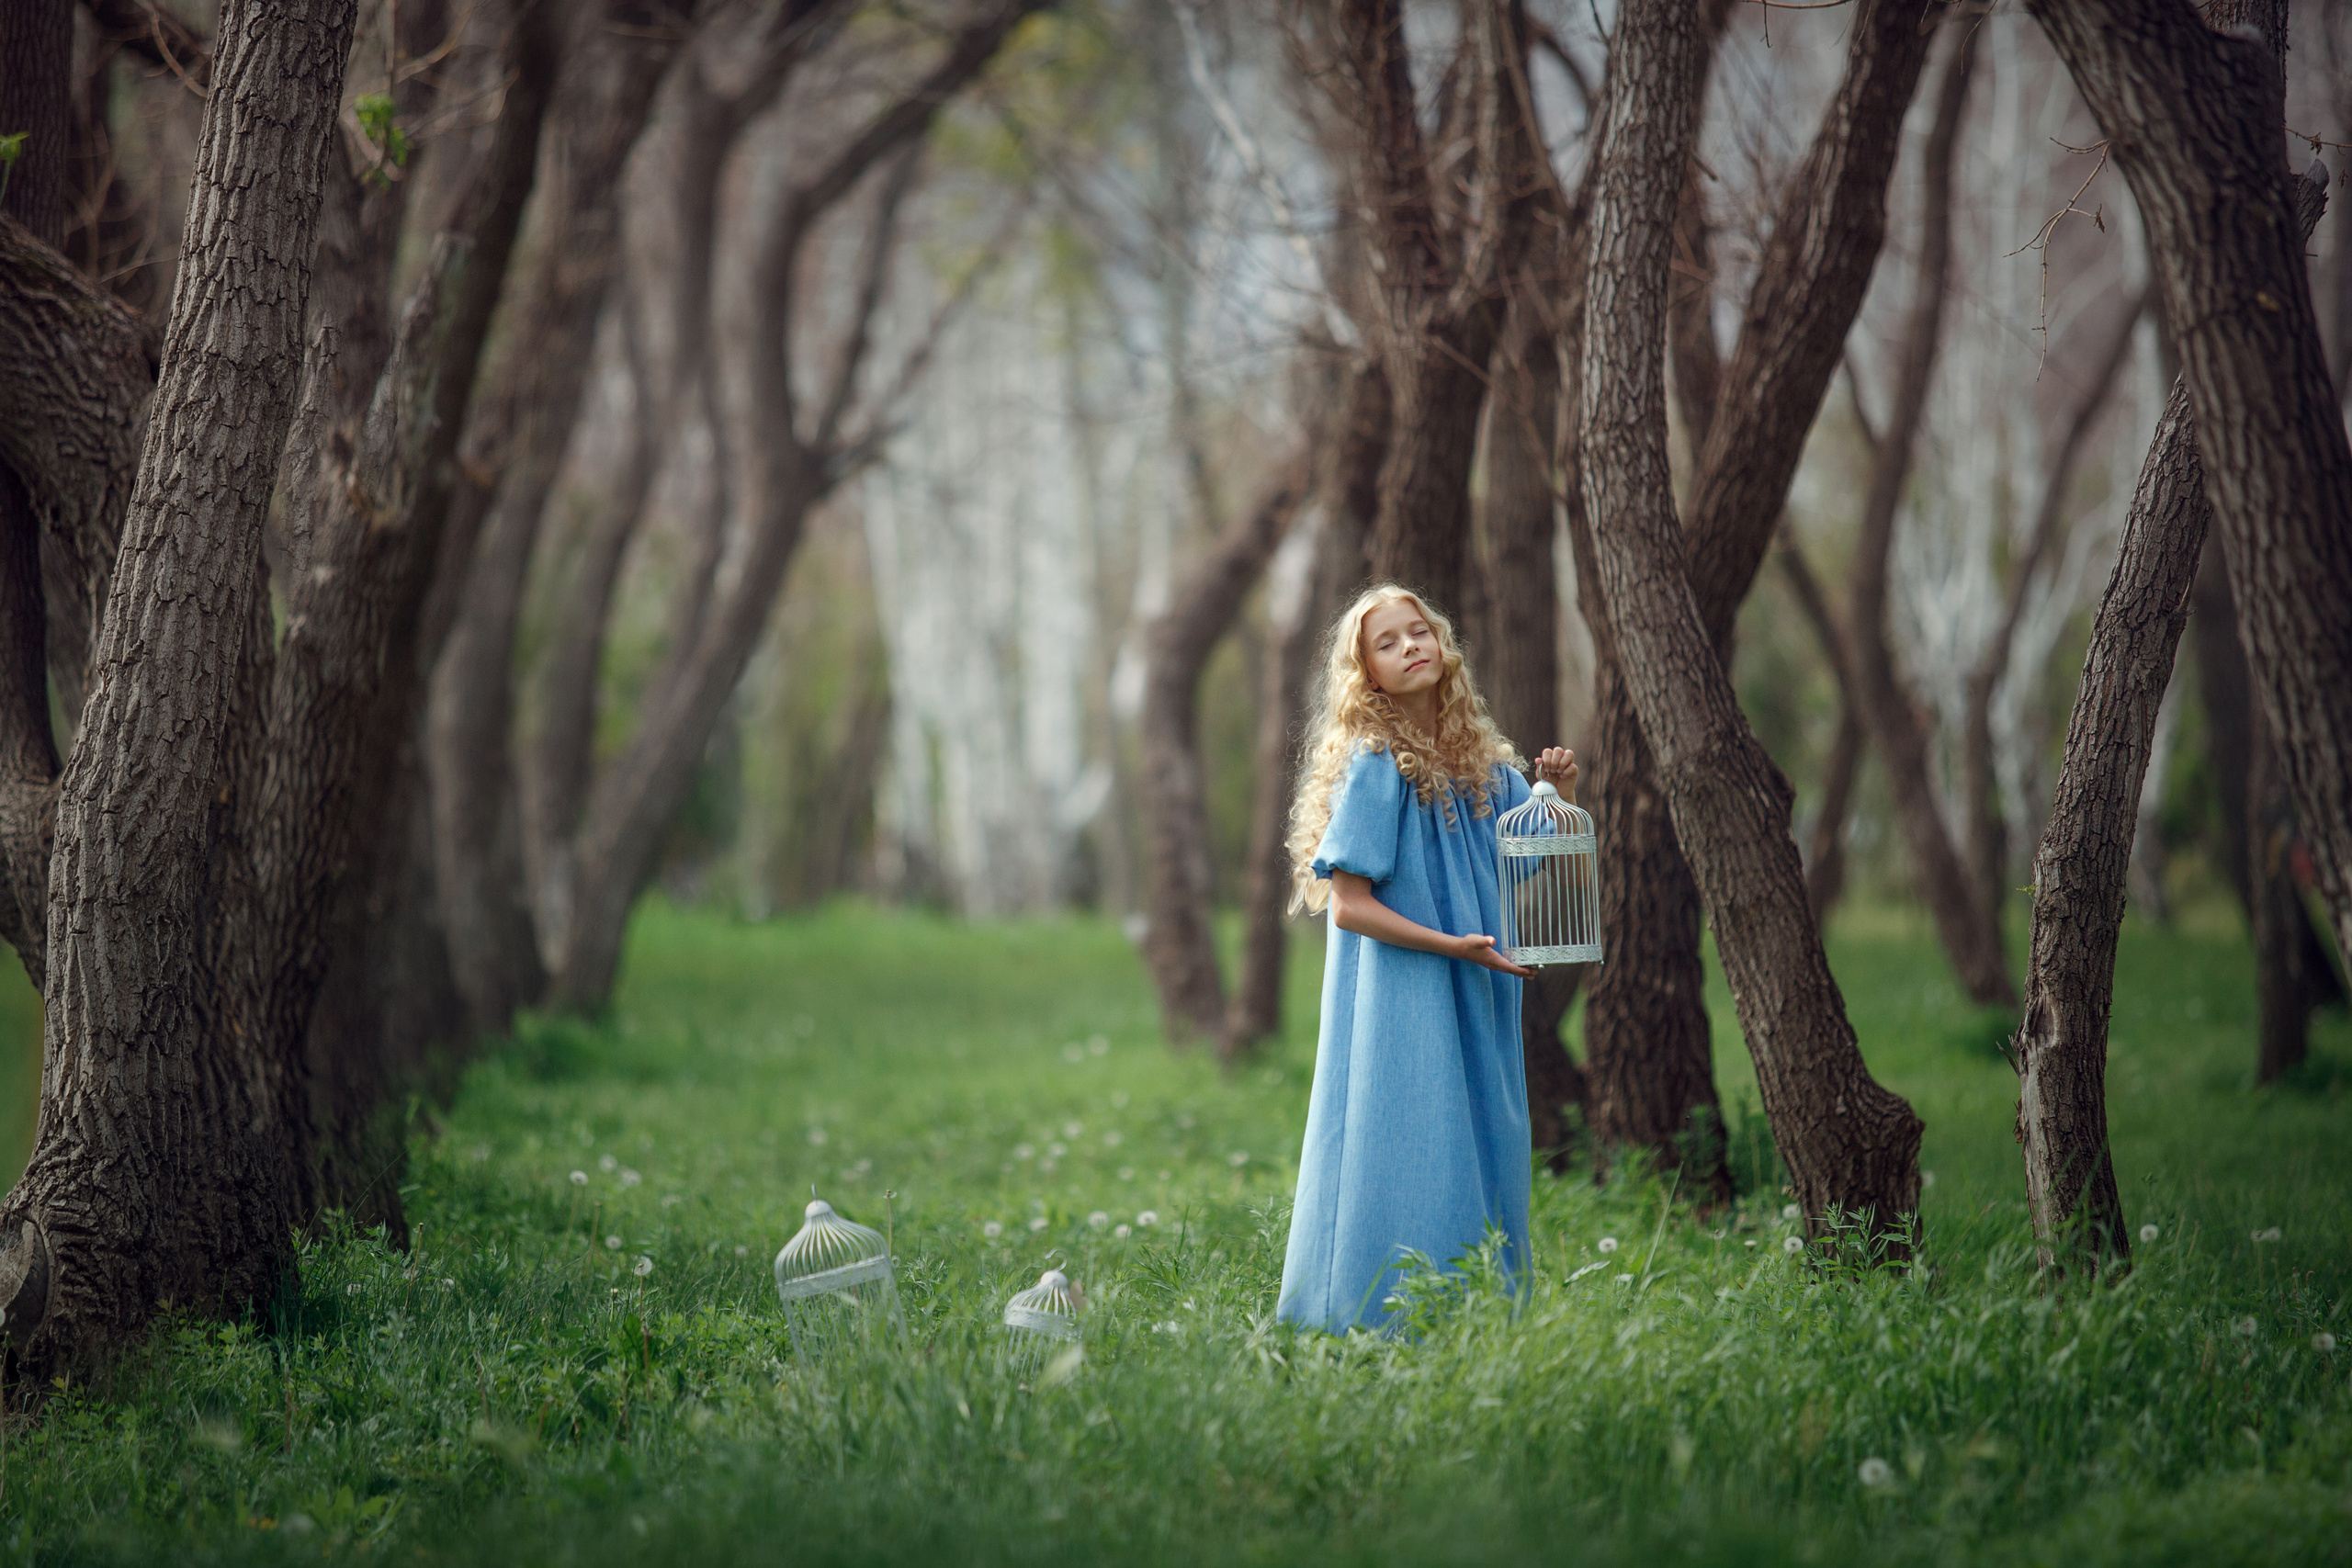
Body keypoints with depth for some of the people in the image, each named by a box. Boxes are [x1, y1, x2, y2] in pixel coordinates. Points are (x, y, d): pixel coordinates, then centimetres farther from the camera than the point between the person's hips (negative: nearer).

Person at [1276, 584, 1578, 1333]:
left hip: (1476, 1006, 6)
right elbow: (1348, 905, -11)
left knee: (1481, 1156, 7)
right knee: (1409, 1160, -9)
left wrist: (1562, 791, -3)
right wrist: (1450, 945, -18)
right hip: (1400, 1007, -6)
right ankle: (1384, 1324, -2)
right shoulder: (1374, 767, -9)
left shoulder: (1485, 765, 10)